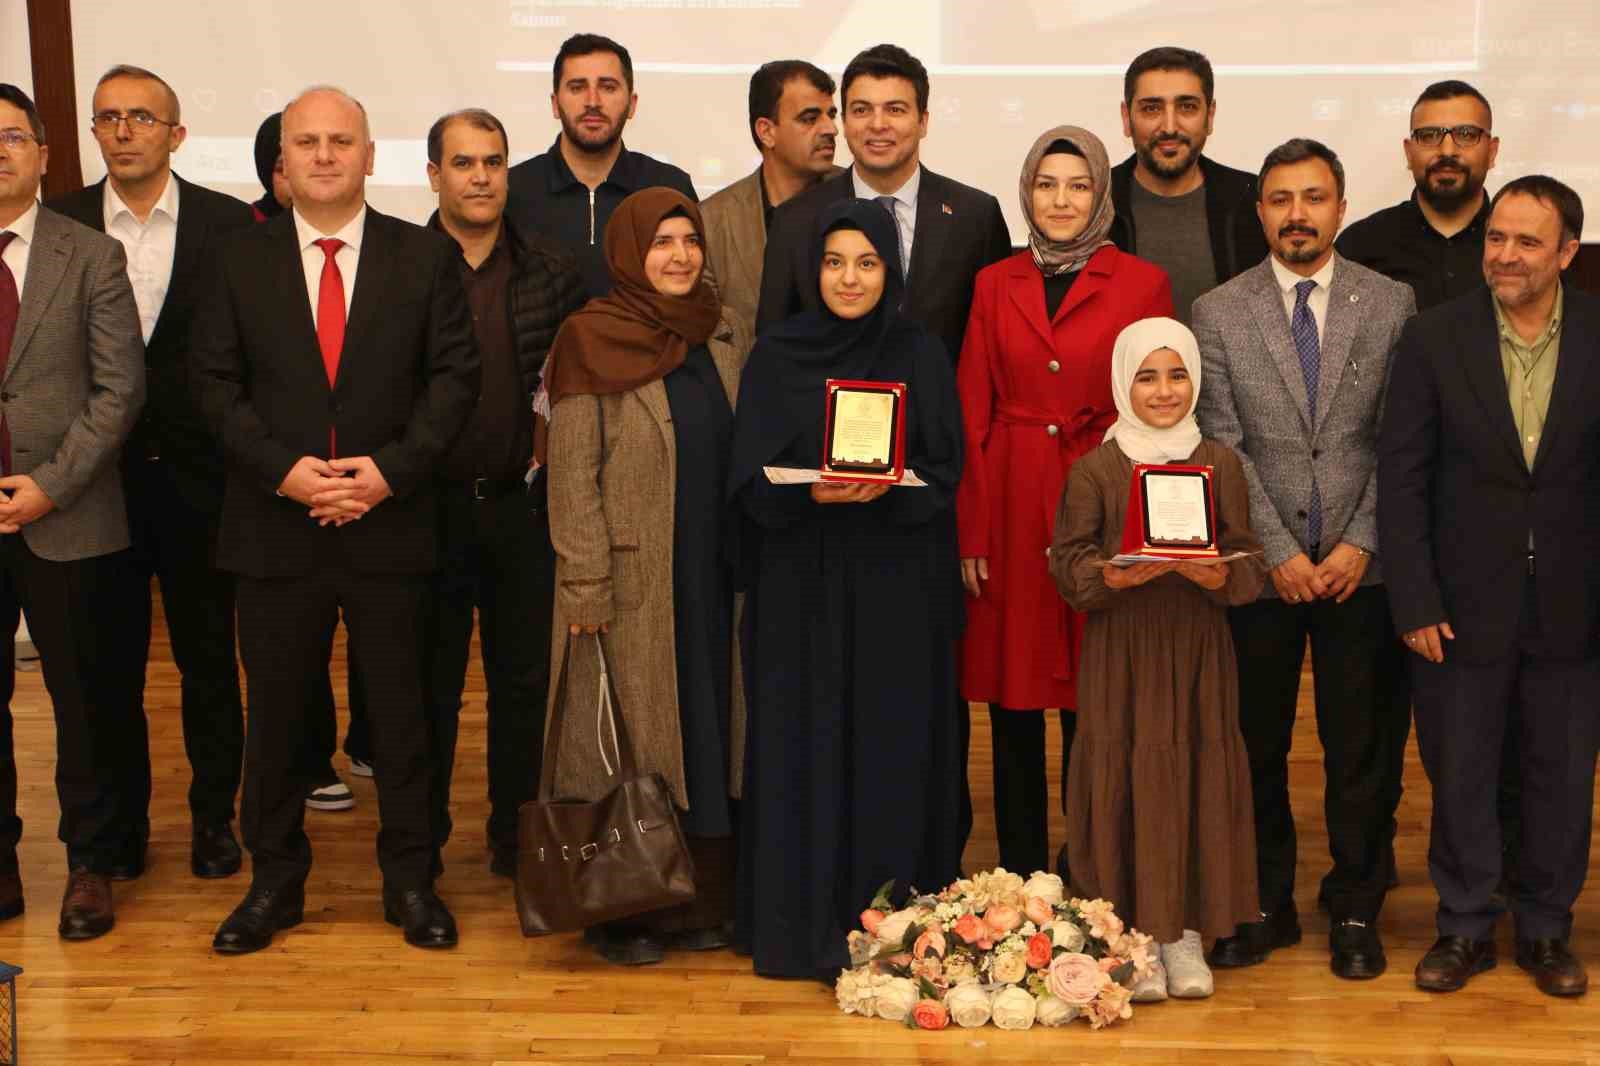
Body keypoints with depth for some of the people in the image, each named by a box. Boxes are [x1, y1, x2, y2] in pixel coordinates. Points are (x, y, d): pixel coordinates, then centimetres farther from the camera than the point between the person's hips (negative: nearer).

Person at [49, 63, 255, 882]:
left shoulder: (228, 224, -3)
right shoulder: (59, 226, 1)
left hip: (197, 475, -1)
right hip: (100, 475, 1)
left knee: (208, 655, 10)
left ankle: (214, 813, 24)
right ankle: (120, 817, 26)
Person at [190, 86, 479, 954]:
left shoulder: (425, 257, 3)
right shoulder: (242, 259, 5)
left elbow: (454, 375, -1)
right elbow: (215, 382, 2)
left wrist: (392, 469, -12)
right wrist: (281, 468, -12)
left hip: (390, 522, -1)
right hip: (275, 527, 1)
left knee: (401, 710, 8)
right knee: (277, 712, 10)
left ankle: (410, 880, 22)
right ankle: (274, 881, 25)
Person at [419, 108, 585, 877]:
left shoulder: (553, 274, 4)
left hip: (523, 505, 2)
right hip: (428, 506, -2)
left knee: (525, 677, 10)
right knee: (429, 682, 9)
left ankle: (515, 832, 24)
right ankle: (419, 837, 23)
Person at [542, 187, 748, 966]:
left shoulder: (724, 333, 8)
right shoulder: (591, 340, -7)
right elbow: (572, 477, -9)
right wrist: (587, 587, -14)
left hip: (713, 577, 5)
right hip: (633, 581, -5)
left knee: (707, 729, 10)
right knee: (629, 738, 3)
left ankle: (700, 901, 21)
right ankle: (622, 911, 15)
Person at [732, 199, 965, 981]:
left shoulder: (920, 355, 4)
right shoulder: (776, 356, 3)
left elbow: (946, 471, 0)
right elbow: (751, 479, -1)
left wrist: (885, 488, -20)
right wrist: (815, 492, -20)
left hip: (899, 587, 0)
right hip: (801, 589, 0)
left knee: (895, 744, 2)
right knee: (805, 746, 2)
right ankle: (804, 922, 12)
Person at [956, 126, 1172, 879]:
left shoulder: (1142, 285, 3)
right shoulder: (995, 285, 9)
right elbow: (972, 415, 7)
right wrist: (971, 534, 0)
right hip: (1010, 507, 2)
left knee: (1095, 709, 1)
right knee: (1012, 708, 6)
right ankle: (1020, 882, 18)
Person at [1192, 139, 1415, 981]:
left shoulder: (1391, 304, 4)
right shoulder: (1218, 313, 2)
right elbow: (1223, 447, -2)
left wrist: (1361, 542, -8)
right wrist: (1279, 552, -8)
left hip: (1361, 564, 0)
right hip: (1260, 565, 0)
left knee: (1360, 751, 7)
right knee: (1255, 746, 7)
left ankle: (1355, 911, 20)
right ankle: (1266, 906, 21)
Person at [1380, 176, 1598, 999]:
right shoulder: (1434, 337, -5)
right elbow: (1401, 478, -4)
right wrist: (1415, 604, -9)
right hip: (1466, 605, 0)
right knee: (1459, 773, 10)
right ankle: (1465, 927, 27)